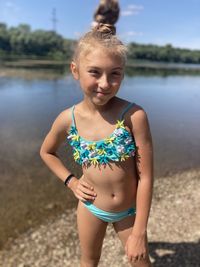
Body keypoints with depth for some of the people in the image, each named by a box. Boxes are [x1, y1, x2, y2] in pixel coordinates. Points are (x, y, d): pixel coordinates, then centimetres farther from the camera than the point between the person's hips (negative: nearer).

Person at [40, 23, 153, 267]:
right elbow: (46, 152, 6)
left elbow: (145, 177, -19)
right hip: (91, 207, 2)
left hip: (129, 209, -1)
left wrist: (140, 231, -13)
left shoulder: (134, 115, -25)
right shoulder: (67, 120, -16)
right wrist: (70, 181, -4)